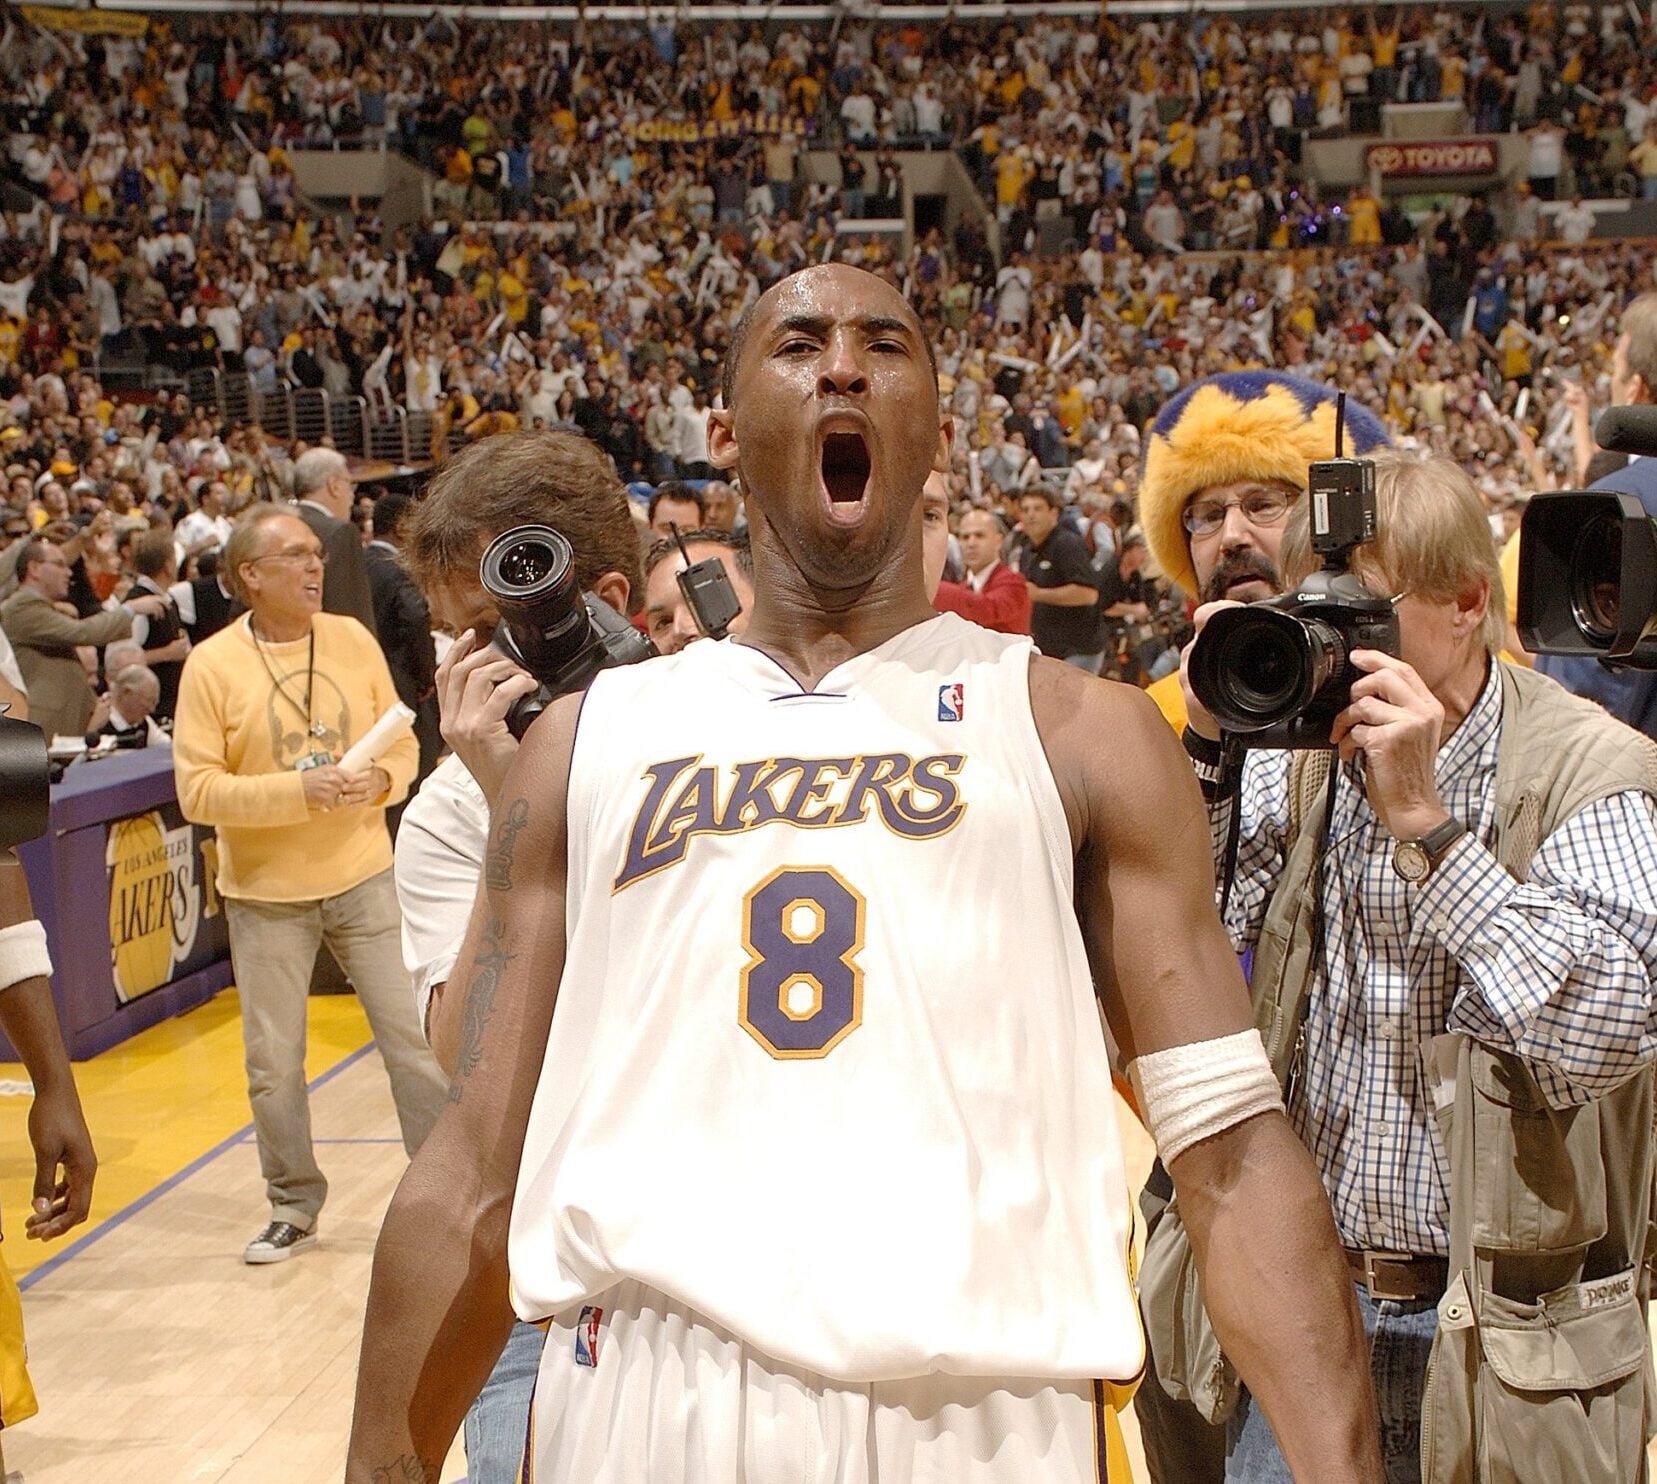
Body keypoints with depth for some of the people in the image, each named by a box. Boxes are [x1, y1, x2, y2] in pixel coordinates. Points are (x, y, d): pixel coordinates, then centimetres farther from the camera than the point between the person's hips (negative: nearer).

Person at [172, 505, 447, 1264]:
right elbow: (198, 790, -13)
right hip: (265, 894, -2)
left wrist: (380, 779, -16)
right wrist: (299, 789, -22)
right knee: (274, 1063, 6)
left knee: (413, 1034, 4)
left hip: (363, 878, 2)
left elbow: (403, 744, 6)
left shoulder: (354, 639, 1)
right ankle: (294, 1207, 25)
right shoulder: (211, 665, -9)